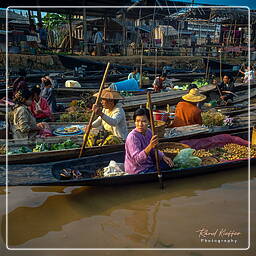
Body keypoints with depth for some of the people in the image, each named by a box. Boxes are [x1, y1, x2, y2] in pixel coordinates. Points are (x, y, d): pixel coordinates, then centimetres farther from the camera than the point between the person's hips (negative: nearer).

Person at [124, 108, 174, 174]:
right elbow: (137, 159, -32)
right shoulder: (132, 137, -26)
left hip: (148, 163, 8)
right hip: (137, 171, -8)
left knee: (169, 164, 10)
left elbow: (153, 151, 11)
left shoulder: (148, 132, -3)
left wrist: (163, 156, -7)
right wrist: (150, 146, -42)